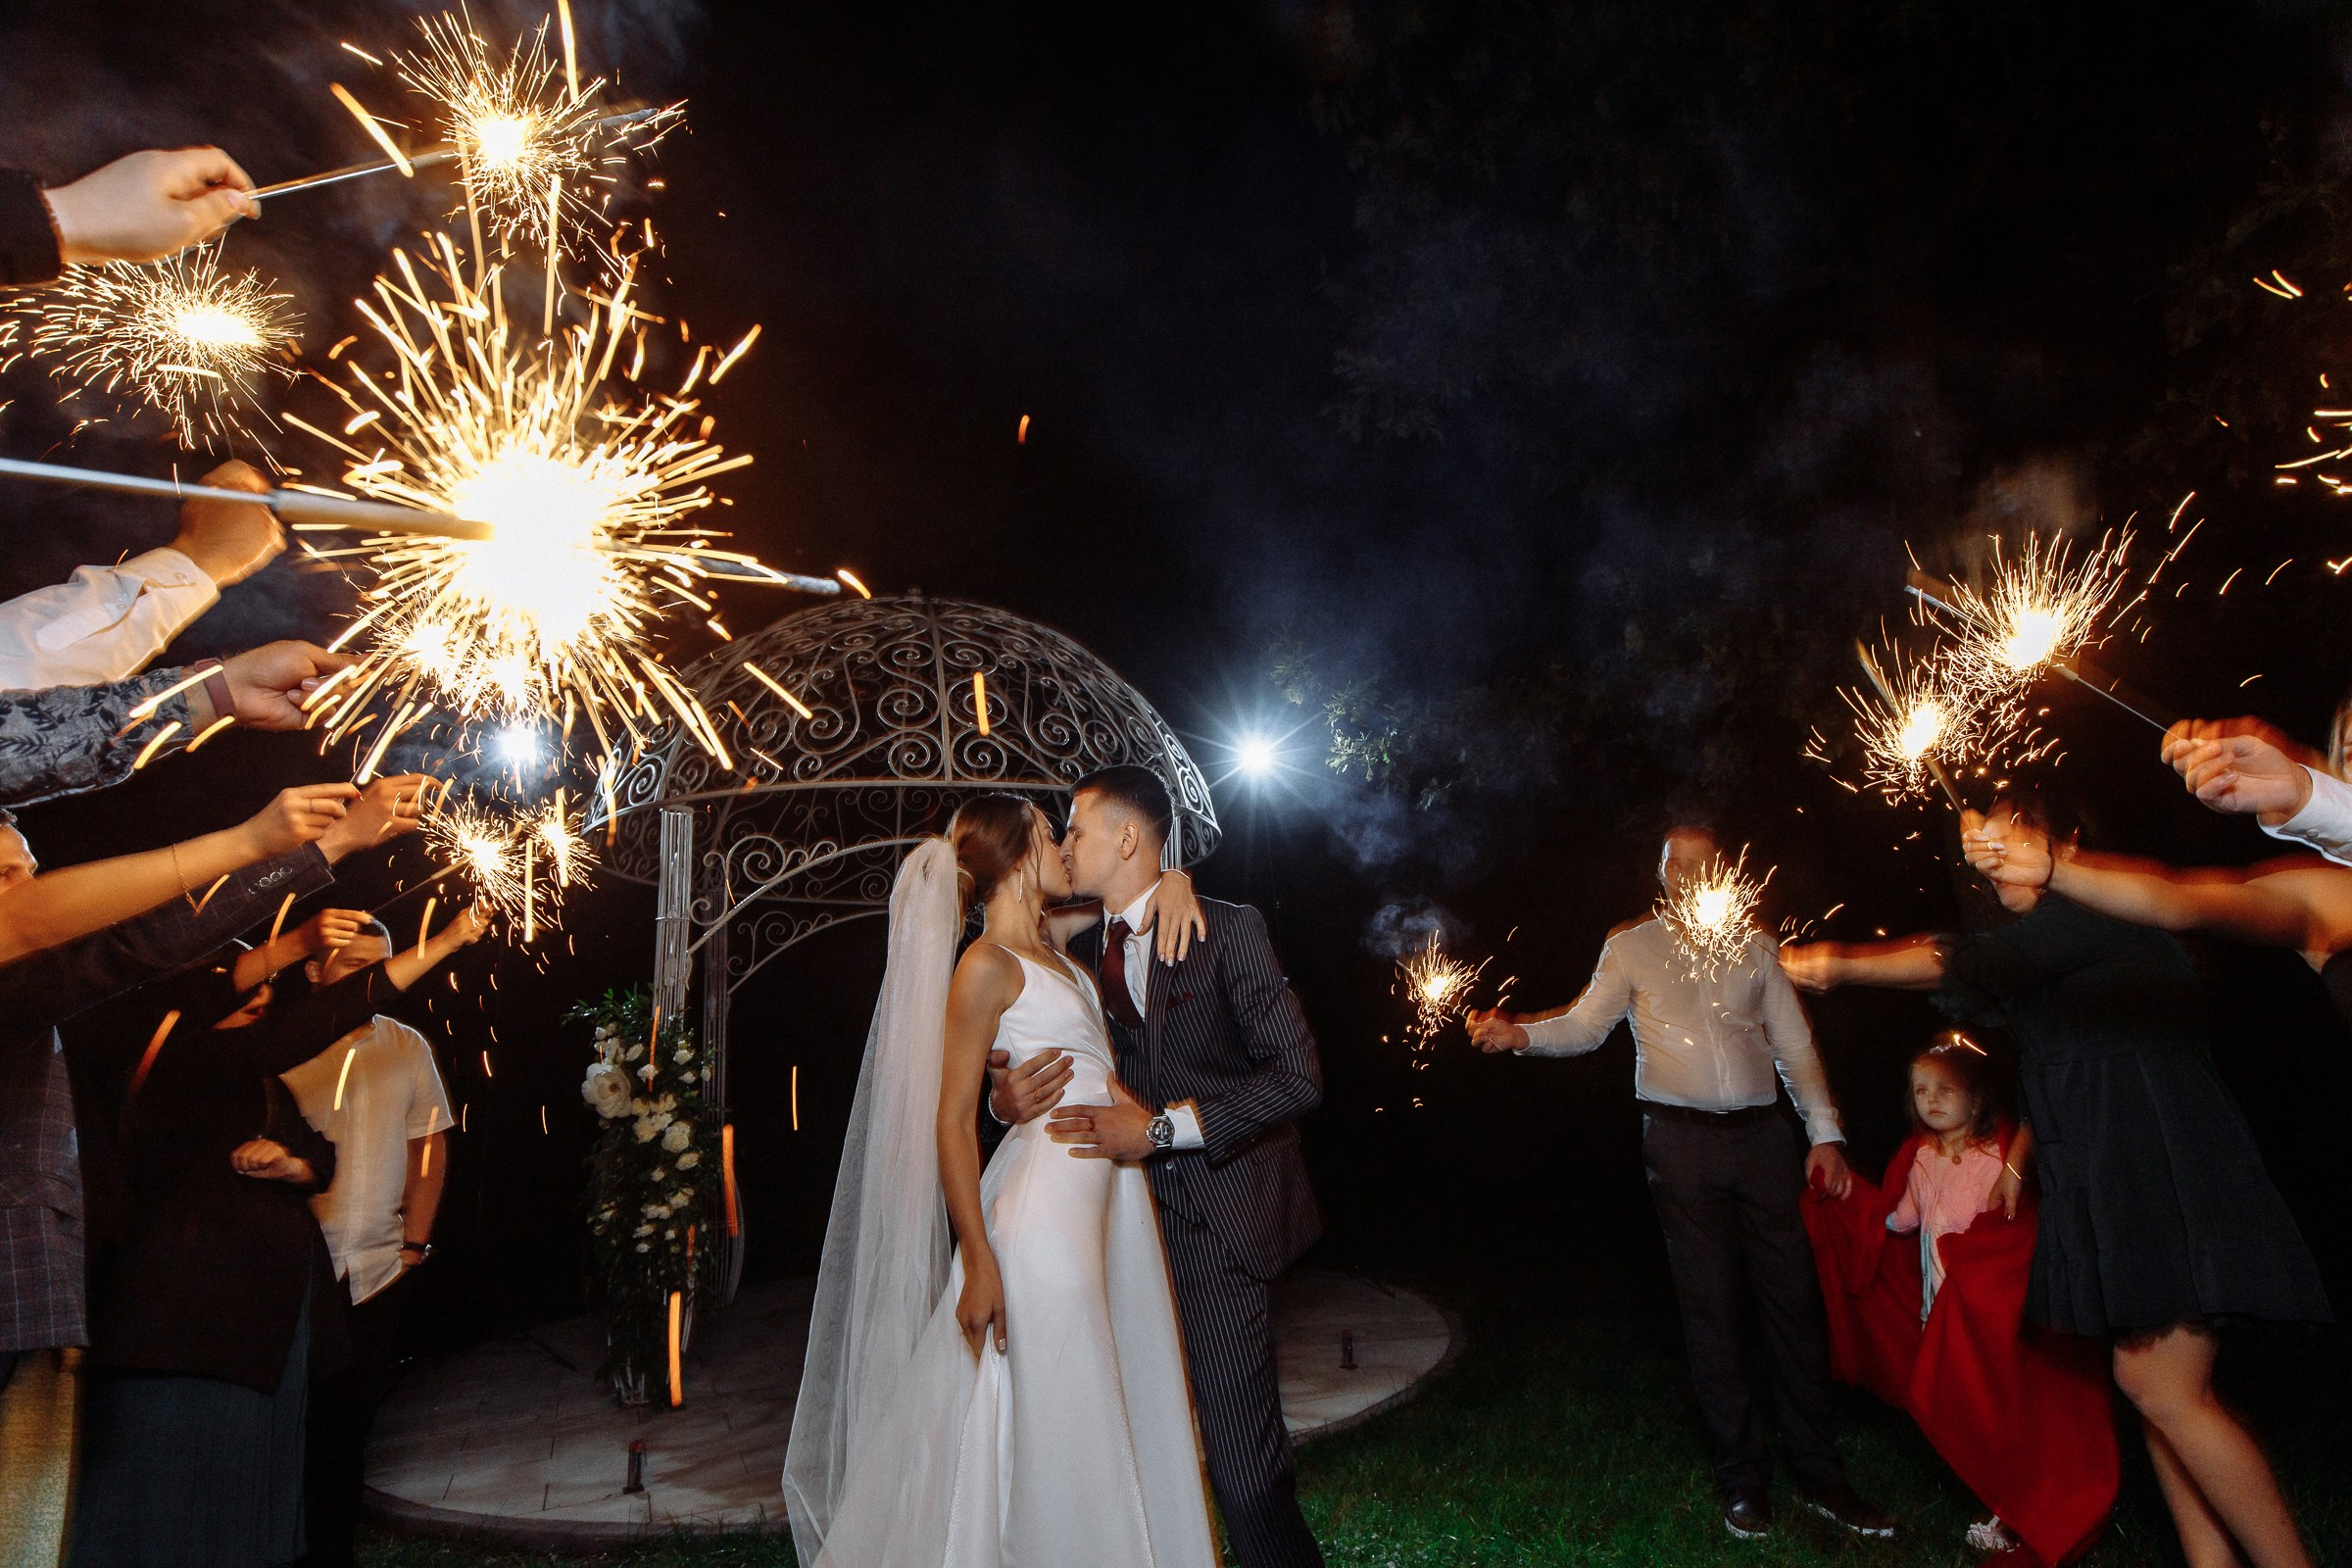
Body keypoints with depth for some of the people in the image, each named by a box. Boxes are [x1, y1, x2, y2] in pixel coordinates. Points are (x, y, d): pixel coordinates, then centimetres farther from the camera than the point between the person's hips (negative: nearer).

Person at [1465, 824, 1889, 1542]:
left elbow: (1795, 1044, 12)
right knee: (1712, 1309, 5)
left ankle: (1819, 1476, 22)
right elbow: (1586, 1025, -4)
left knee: (1795, 1301, 5)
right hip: (1681, 1141, -2)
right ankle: (1743, 1479, 20)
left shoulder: (1754, 944, 11)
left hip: (1762, 1135, 2)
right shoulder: (1631, 946, 5)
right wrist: (1520, 1033, -22)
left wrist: (1825, 1133, 5)